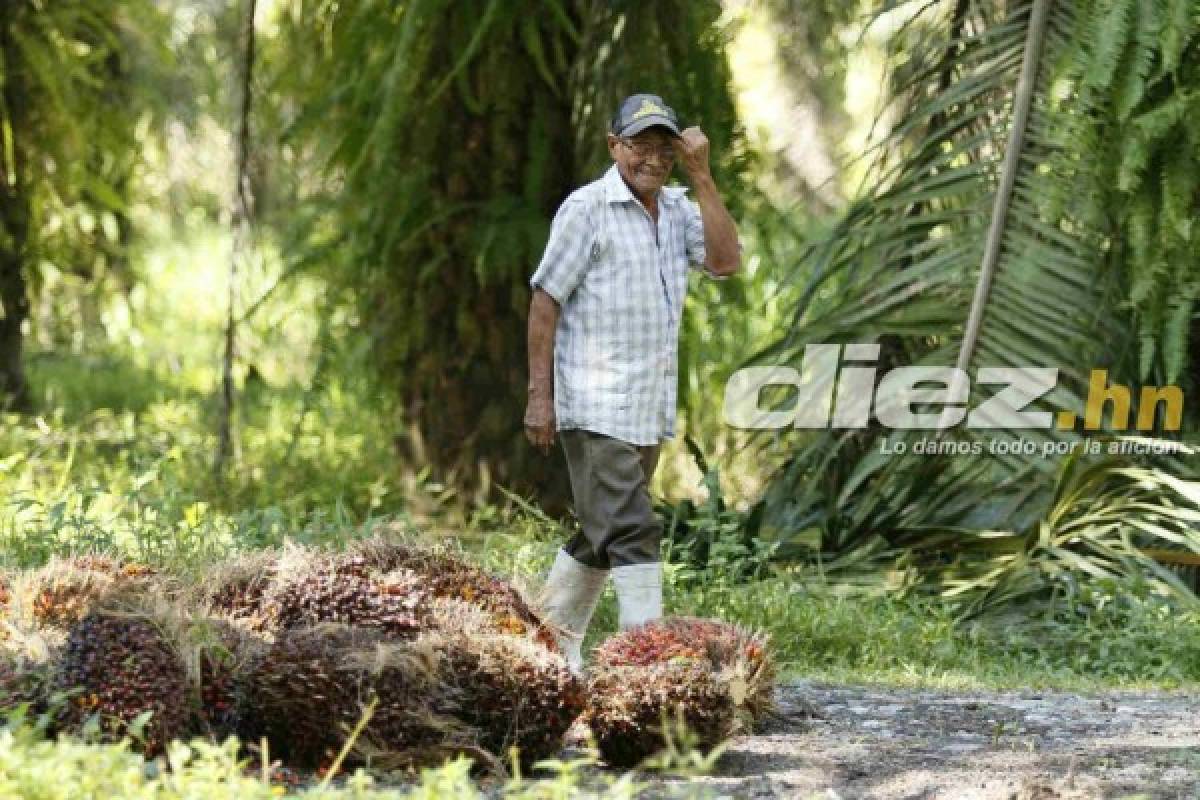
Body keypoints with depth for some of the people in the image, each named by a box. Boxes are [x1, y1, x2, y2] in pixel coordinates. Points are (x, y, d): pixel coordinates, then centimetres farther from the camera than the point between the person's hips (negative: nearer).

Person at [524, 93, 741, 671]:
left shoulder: (677, 209, 11)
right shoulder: (586, 209, -7)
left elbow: (725, 261, -5)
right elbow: (545, 300, -8)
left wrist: (701, 177, -8)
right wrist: (539, 396, -12)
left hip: (650, 407, 7)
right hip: (595, 406, -7)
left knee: (603, 532, 14)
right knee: (631, 532, -14)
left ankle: (553, 638, 26)